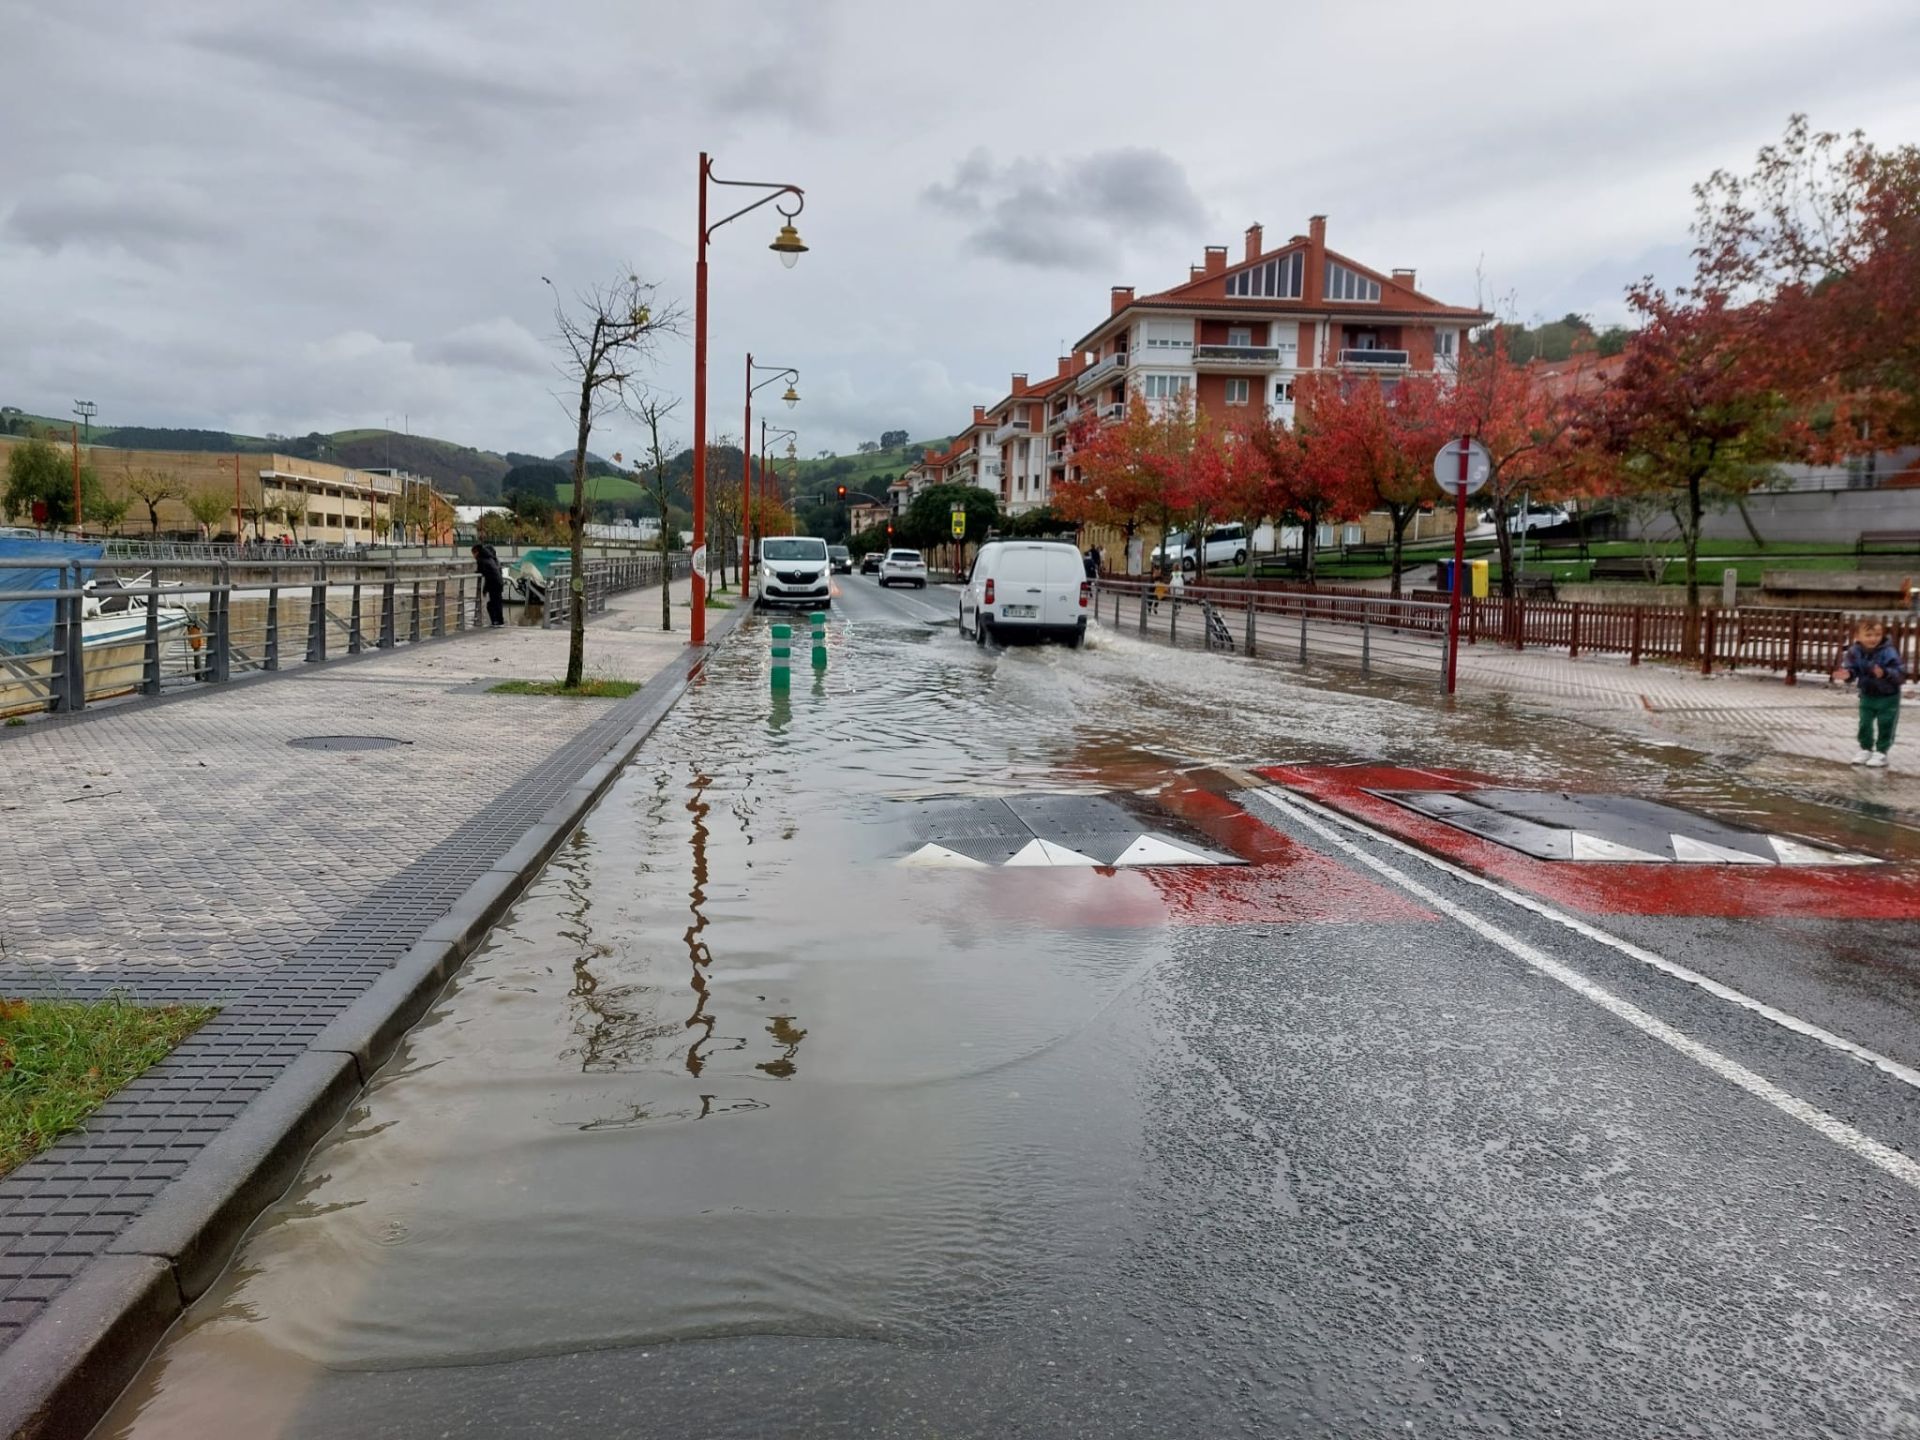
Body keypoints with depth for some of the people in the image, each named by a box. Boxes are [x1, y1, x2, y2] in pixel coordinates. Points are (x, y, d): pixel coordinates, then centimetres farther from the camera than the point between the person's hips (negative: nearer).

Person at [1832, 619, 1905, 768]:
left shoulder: (1889, 652, -24)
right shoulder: (1854, 652, -12)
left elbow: (1900, 673, -25)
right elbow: (1851, 668, -6)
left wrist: (1885, 673, -43)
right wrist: (1848, 674, -29)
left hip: (1888, 697, -4)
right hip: (1867, 696, 4)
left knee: (1885, 726, 4)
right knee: (1865, 724, 12)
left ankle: (1881, 753, 16)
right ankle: (1865, 749, 27)